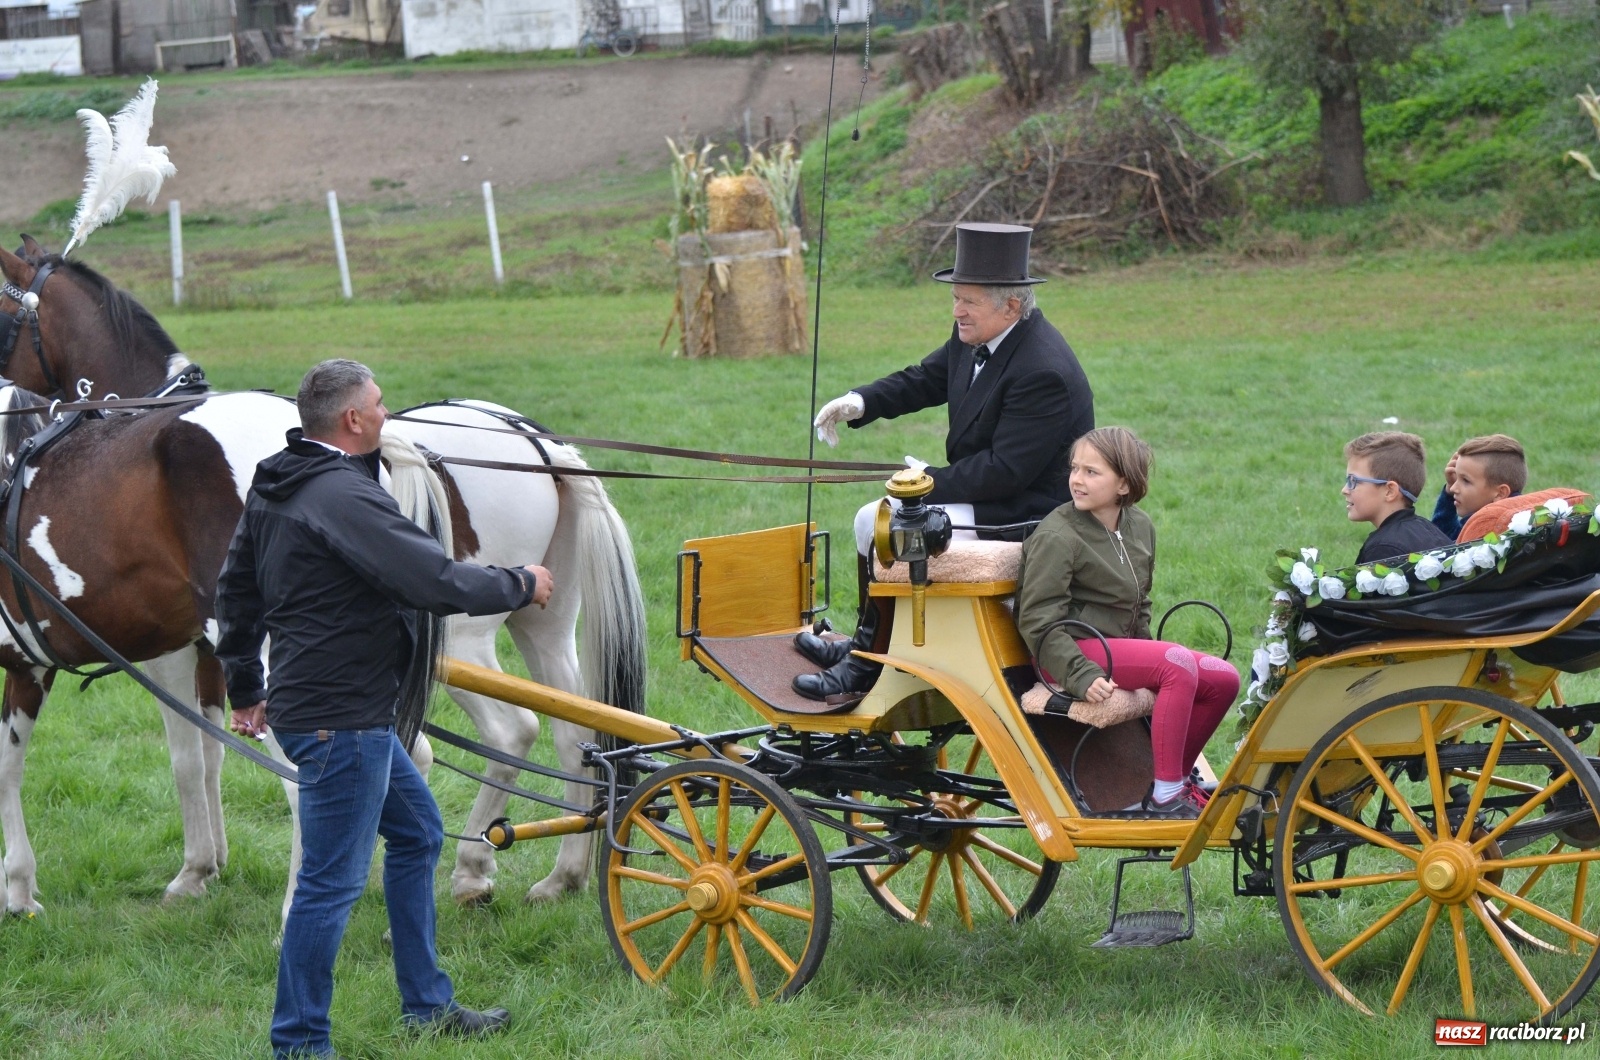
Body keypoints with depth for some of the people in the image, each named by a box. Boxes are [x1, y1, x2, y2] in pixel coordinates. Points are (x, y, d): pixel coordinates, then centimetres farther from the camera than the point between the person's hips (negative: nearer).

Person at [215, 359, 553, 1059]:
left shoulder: (273, 489, 11)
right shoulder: (343, 496, -22)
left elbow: (235, 589, 21)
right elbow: (436, 583, -25)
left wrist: (245, 687, 29)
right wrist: (520, 586, -8)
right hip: (339, 718, -11)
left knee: (416, 831, 23)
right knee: (332, 882, -6)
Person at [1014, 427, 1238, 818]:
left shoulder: (1139, 527, 10)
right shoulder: (1056, 537, -13)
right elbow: (1039, 623, -18)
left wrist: (1147, 651, 12)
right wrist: (1083, 676, -28)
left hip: (1121, 644, 8)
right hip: (1074, 650, -8)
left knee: (1223, 679, -7)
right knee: (1179, 664, -28)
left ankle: (1177, 778, 8)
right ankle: (1165, 797, -24)